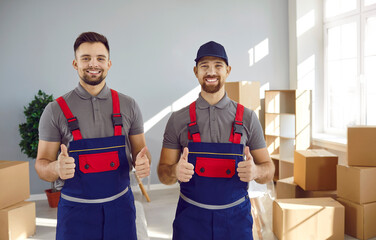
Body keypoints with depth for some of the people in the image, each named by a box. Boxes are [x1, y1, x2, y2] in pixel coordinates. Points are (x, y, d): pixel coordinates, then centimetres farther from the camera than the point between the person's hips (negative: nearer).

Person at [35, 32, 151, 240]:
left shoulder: (128, 106, 0)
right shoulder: (55, 111, -5)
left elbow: (139, 151, 7)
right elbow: (42, 165, -2)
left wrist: (143, 163, -16)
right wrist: (56, 168, -24)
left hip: (120, 206, 2)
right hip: (76, 210, -1)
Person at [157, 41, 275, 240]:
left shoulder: (248, 118, -2)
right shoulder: (178, 120, -3)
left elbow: (268, 169, 2)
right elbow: (163, 172, 0)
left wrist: (255, 171, -21)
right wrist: (175, 172, -23)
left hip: (236, 217, 1)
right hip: (191, 218, 0)